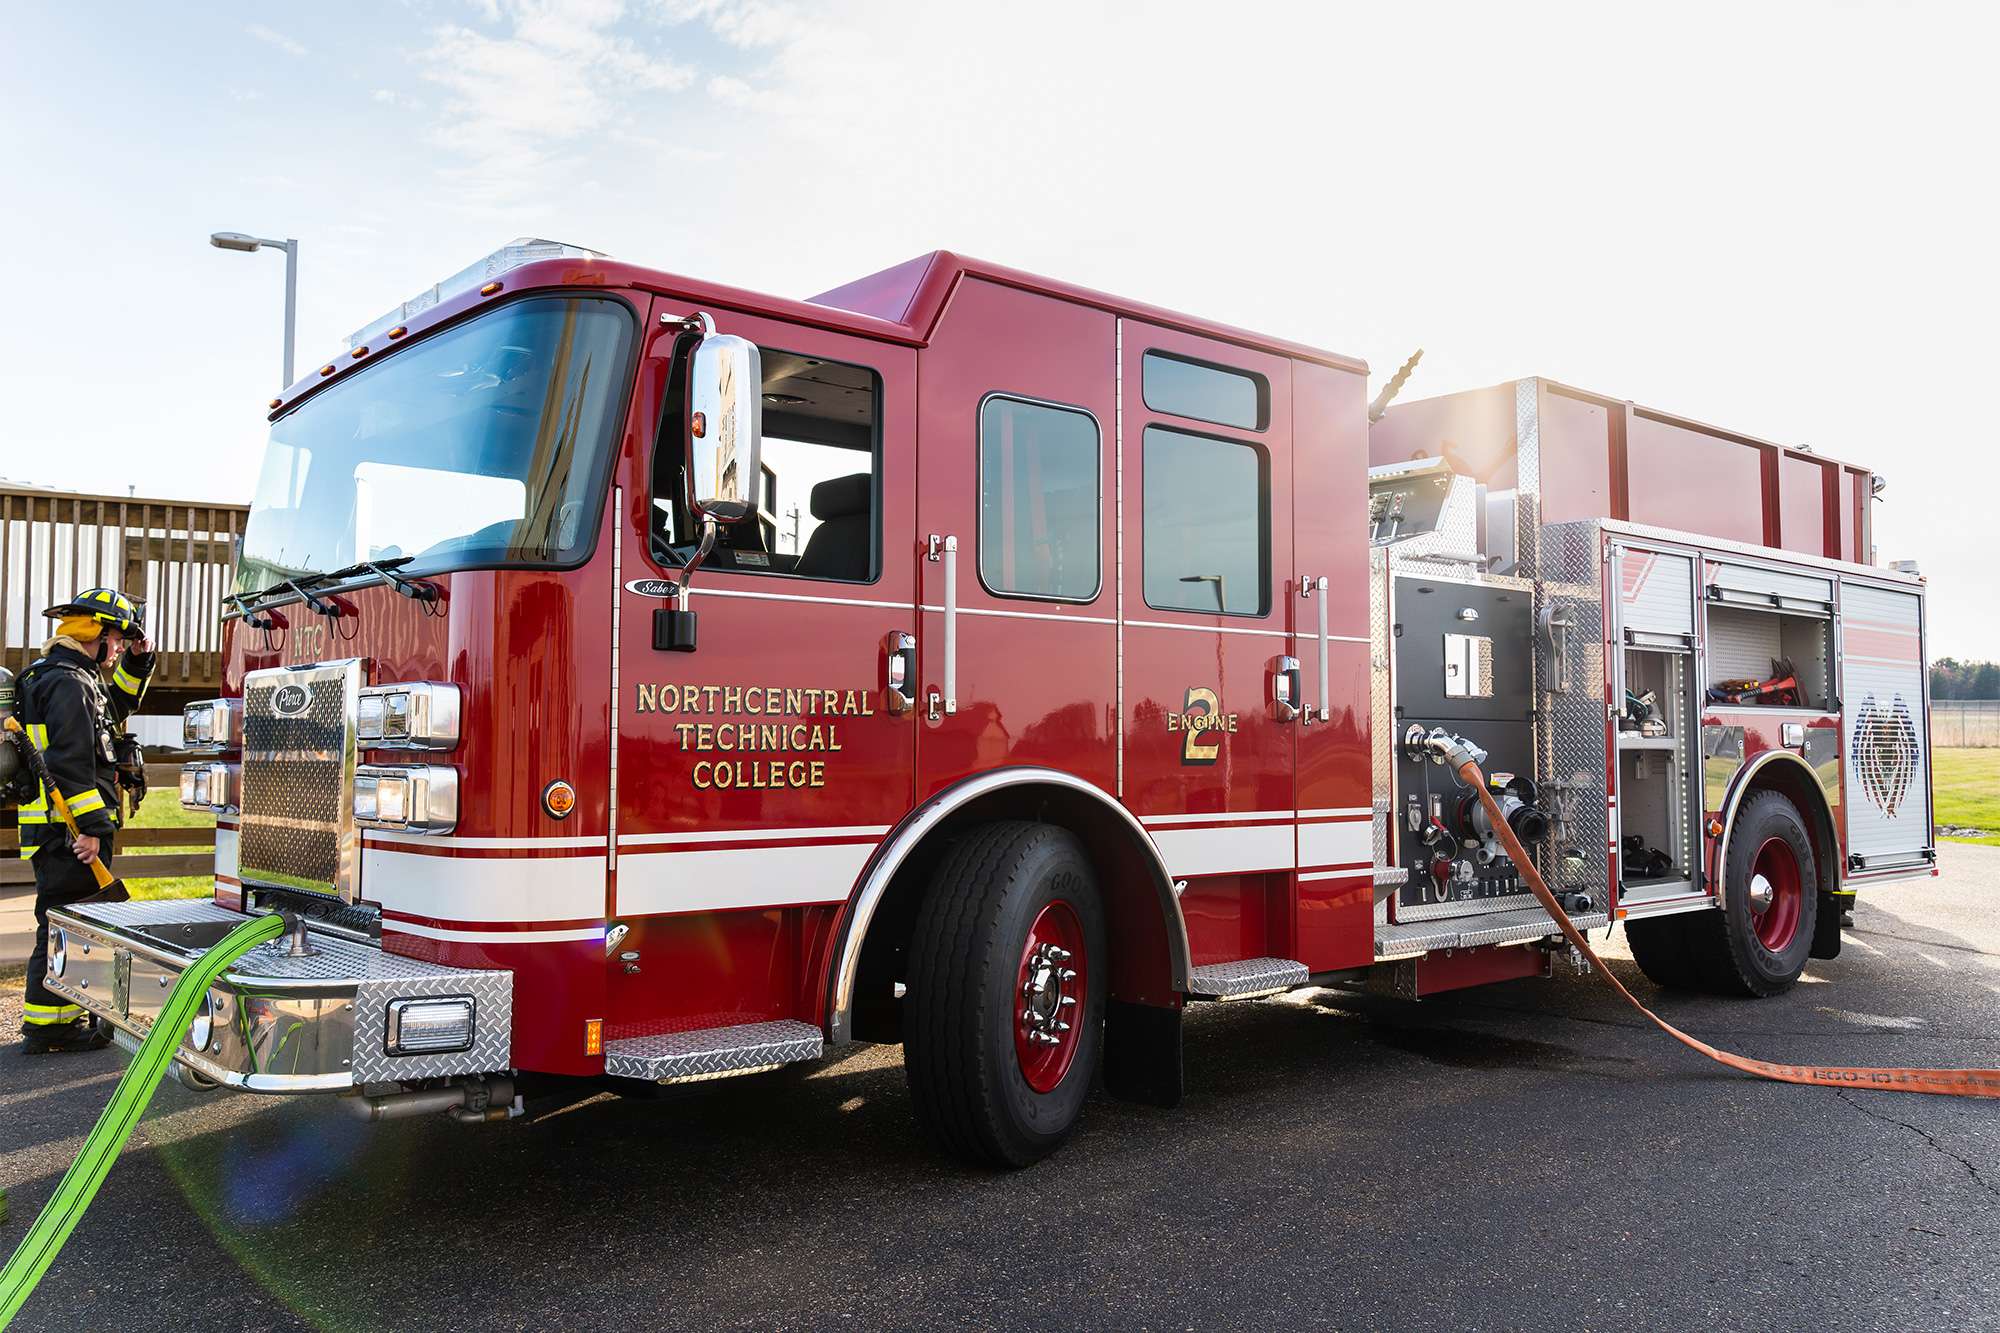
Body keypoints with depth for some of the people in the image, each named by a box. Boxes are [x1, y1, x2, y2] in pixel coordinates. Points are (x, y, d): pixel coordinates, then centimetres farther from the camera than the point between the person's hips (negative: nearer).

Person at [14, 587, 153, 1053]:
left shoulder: (80, 678, 16)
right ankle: (48, 1025, 1)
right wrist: (90, 827, -23)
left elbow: (116, 704, 35)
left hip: (66, 830, 11)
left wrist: (136, 663, 19)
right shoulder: (68, 682, -16)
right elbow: (70, 763, -22)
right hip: (68, 831, -11)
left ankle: (63, 1014, 26)